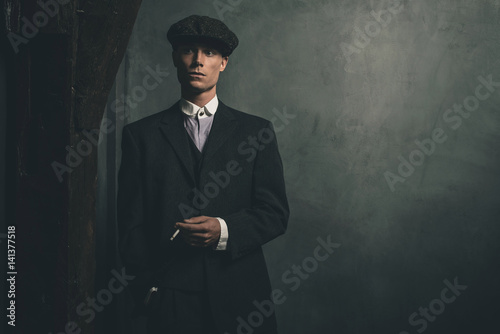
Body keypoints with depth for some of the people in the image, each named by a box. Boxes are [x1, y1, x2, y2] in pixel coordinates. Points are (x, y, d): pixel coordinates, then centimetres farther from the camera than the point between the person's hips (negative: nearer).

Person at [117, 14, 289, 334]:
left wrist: (223, 230, -14)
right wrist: (149, 287, -5)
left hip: (241, 296, 1)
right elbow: (131, 222, 4)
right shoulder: (141, 135, 6)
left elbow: (276, 214, 3)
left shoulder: (257, 131, 6)